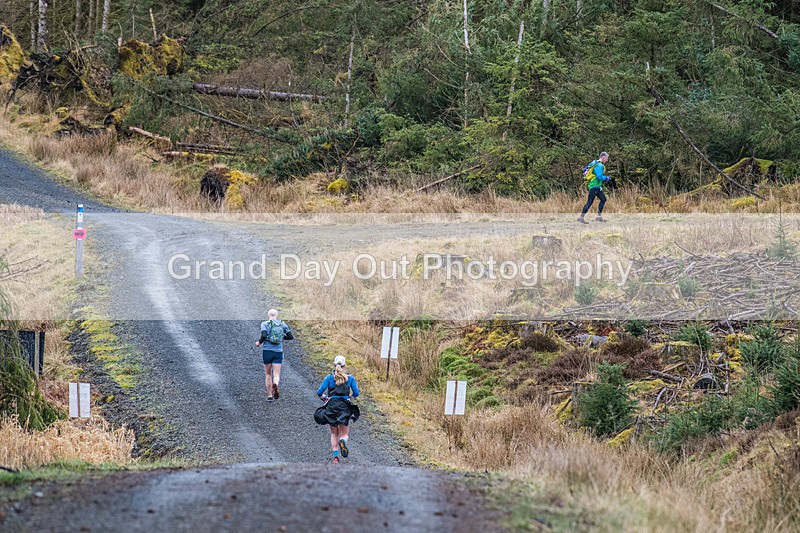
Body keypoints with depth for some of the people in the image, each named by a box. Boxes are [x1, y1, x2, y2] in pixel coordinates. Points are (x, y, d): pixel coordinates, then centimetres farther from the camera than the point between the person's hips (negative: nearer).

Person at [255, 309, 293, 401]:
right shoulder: (282, 324, 5)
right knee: (276, 374, 0)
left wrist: (259, 342, 1)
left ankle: (269, 395, 12)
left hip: (267, 351, -1)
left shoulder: (265, 324, -3)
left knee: (268, 374, 12)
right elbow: (291, 336, 4)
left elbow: (264, 336, -17)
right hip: (278, 352, 1)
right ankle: (275, 385, -33)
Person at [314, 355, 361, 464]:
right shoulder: (350, 378, 4)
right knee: (344, 434, 8)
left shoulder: (329, 377, 3)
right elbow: (356, 393, 0)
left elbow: (319, 392, -3)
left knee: (334, 433, 17)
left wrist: (323, 397, 18)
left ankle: (335, 456, 4)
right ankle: (343, 441, -29)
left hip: (331, 406, 0)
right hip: (345, 407, 0)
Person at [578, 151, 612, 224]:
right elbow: (599, 176, -26)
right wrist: (606, 178, -7)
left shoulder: (595, 163, 13)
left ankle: (599, 216, 15)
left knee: (603, 199, 13)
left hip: (597, 186, 11)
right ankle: (581, 218, -7)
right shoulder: (599, 165, -17)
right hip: (594, 186, -11)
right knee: (590, 202, -9)